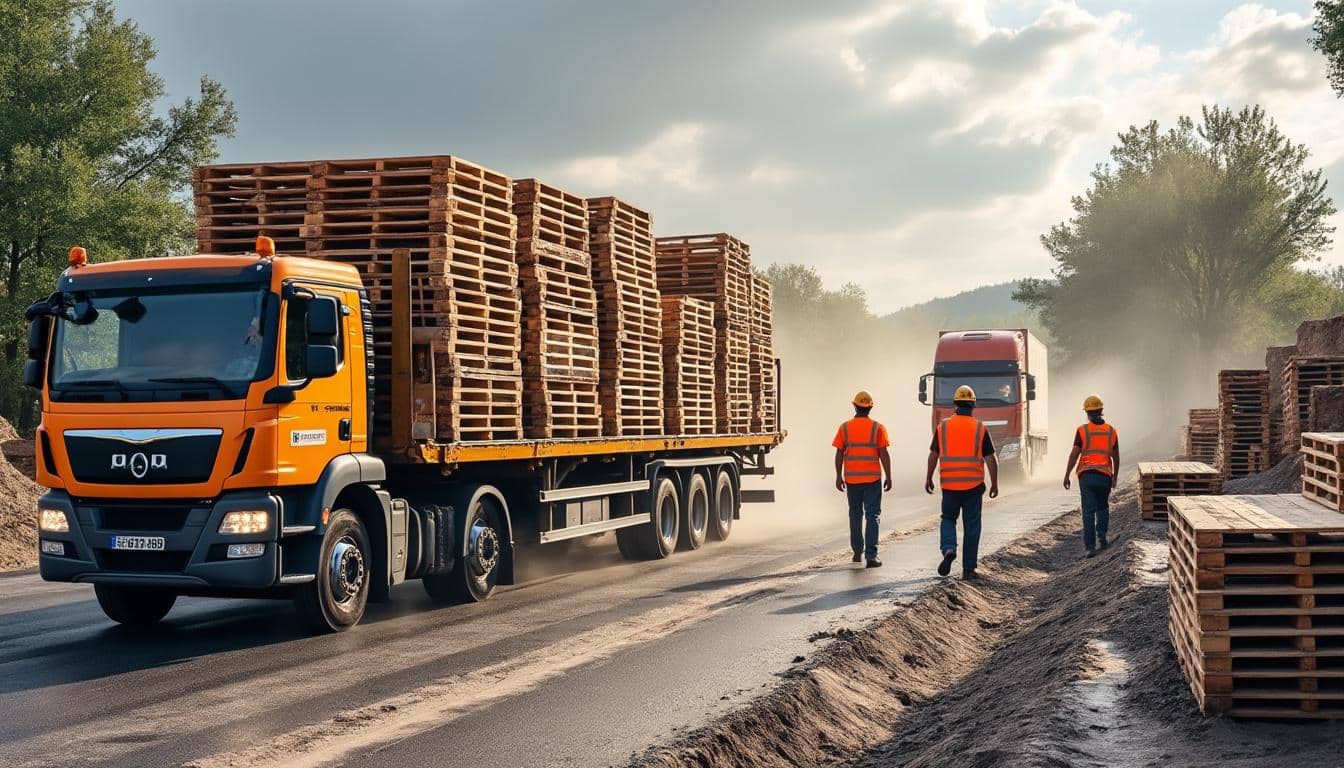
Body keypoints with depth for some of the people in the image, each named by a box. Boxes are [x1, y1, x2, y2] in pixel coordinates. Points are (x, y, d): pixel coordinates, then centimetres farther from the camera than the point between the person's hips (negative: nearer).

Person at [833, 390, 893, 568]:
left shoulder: (845, 428, -1)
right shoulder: (877, 428, -4)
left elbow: (839, 454, -1)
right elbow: (884, 454, -8)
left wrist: (838, 477, 6)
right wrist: (888, 477, -1)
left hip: (852, 478, 2)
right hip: (873, 479, -2)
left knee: (855, 515, 16)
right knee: (872, 516, -1)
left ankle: (857, 552, 24)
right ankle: (871, 555, -10)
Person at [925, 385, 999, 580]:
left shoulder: (943, 427, -1)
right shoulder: (980, 428, -4)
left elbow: (933, 456, 4)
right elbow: (991, 460, -5)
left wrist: (928, 478, 15)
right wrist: (995, 484, 5)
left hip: (949, 485, 1)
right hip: (973, 485, -1)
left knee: (948, 519, 19)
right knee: (971, 527, 8)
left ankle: (949, 550, -8)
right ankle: (968, 568, 8)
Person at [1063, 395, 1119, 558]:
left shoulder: (1082, 430, -3)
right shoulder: (1111, 431, 5)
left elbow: (1074, 455, -7)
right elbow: (1116, 458, 10)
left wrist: (1066, 475, -1)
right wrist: (1115, 477, 22)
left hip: (1086, 476, -2)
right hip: (1105, 476, 2)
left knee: (1089, 512, 0)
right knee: (1103, 507, 24)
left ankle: (1090, 547, -6)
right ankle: (1101, 535, 6)